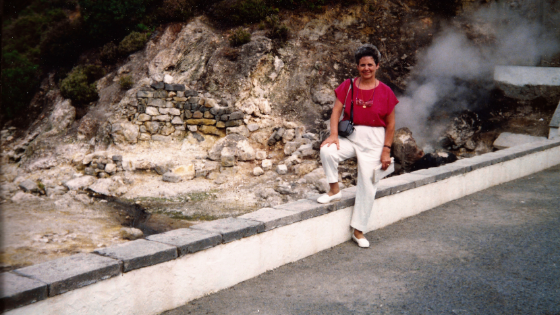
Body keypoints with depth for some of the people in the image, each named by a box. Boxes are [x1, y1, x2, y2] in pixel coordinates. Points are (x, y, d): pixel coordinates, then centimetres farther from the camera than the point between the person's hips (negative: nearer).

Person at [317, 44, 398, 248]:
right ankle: (334, 190, -4)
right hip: (350, 136, 1)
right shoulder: (348, 86, 2)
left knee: (368, 186, -1)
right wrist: (334, 134, -19)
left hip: (373, 141, -1)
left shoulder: (385, 92, -2)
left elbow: (390, 124, 1)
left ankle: (358, 231, 13)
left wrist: (386, 150, -3)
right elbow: (336, 110, -4)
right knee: (327, 151, -29)